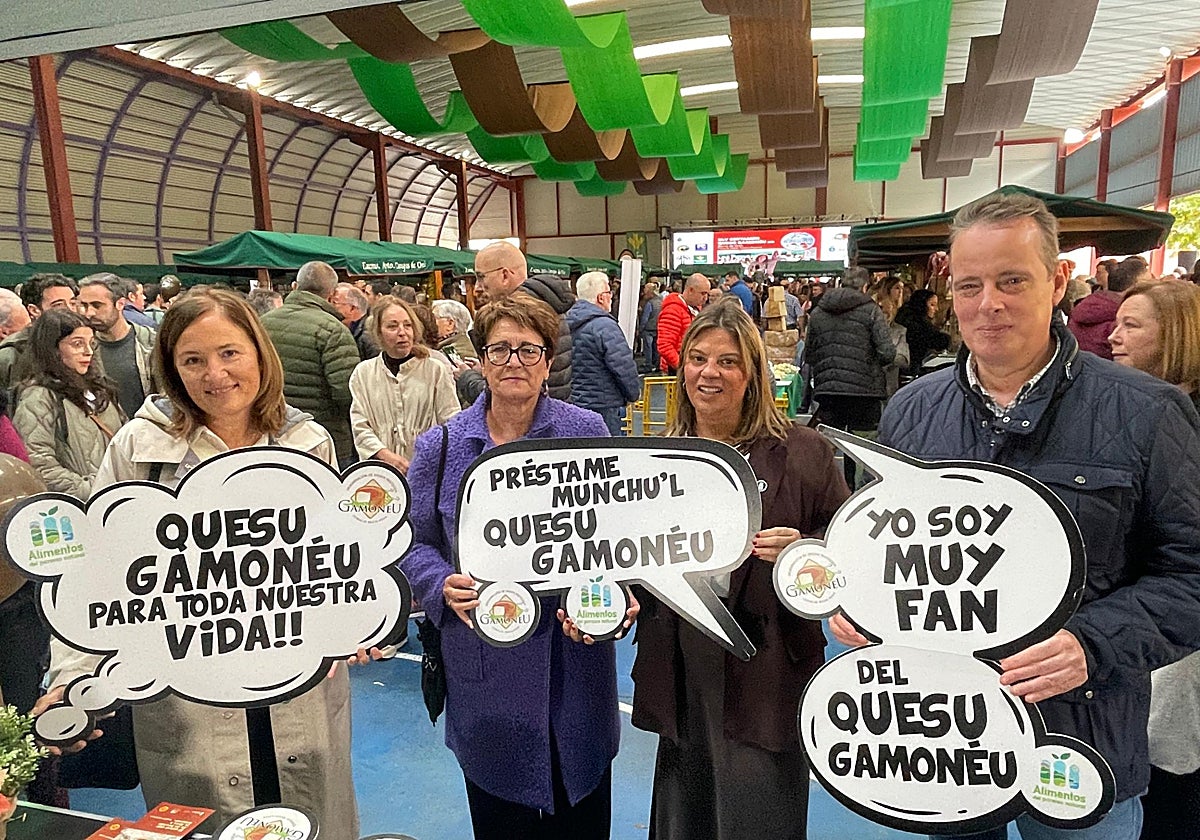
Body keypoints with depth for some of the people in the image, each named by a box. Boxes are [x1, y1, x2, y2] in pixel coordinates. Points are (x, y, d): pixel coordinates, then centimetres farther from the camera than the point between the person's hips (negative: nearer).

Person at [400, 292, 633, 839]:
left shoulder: (587, 433, -2)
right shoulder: (441, 447, -2)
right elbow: (415, 543, 3)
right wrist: (444, 587, -16)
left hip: (575, 663, 0)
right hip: (485, 668, 0)